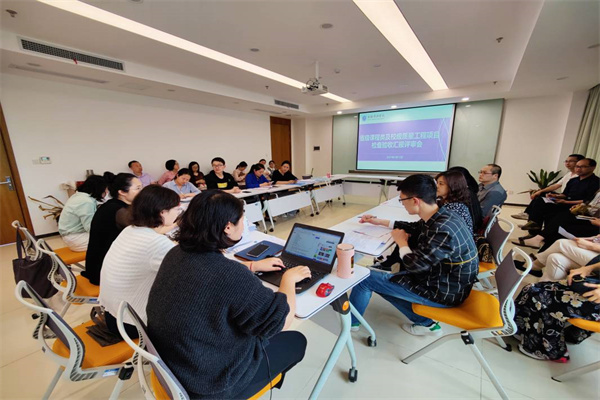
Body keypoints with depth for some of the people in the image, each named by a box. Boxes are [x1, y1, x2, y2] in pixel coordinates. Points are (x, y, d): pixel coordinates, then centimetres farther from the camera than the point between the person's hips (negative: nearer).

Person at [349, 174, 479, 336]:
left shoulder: (443, 230, -33)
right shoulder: (440, 216, -4)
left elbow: (414, 266, -25)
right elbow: (415, 228, 16)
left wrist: (401, 242, -7)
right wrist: (380, 222, 18)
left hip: (444, 291, -8)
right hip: (444, 280, 9)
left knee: (367, 278, -5)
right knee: (385, 278, 19)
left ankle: (349, 321, 22)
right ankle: (425, 322, 18)